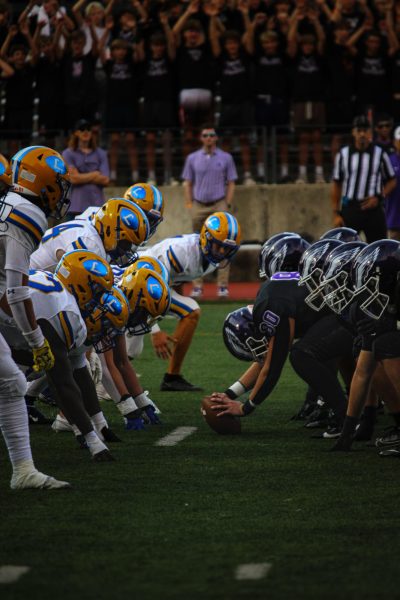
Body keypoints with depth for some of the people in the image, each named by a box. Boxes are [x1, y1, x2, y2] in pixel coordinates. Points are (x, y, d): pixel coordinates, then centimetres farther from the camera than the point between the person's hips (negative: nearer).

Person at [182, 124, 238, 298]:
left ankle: (223, 285, -4)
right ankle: (197, 286, 4)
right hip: (199, 206, 1)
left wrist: (227, 206, -5)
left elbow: (231, 184, 5)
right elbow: (188, 183, 10)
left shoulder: (226, 158, 5)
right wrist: (189, 205, 0)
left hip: (219, 205, -1)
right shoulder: (192, 158, 9)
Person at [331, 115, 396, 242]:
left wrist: (379, 198, -8)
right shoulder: (343, 154, 3)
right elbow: (336, 185, 6)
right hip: (350, 209, 0)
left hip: (373, 208, 0)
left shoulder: (380, 154, 2)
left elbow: (392, 181, 9)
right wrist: (336, 214, 0)